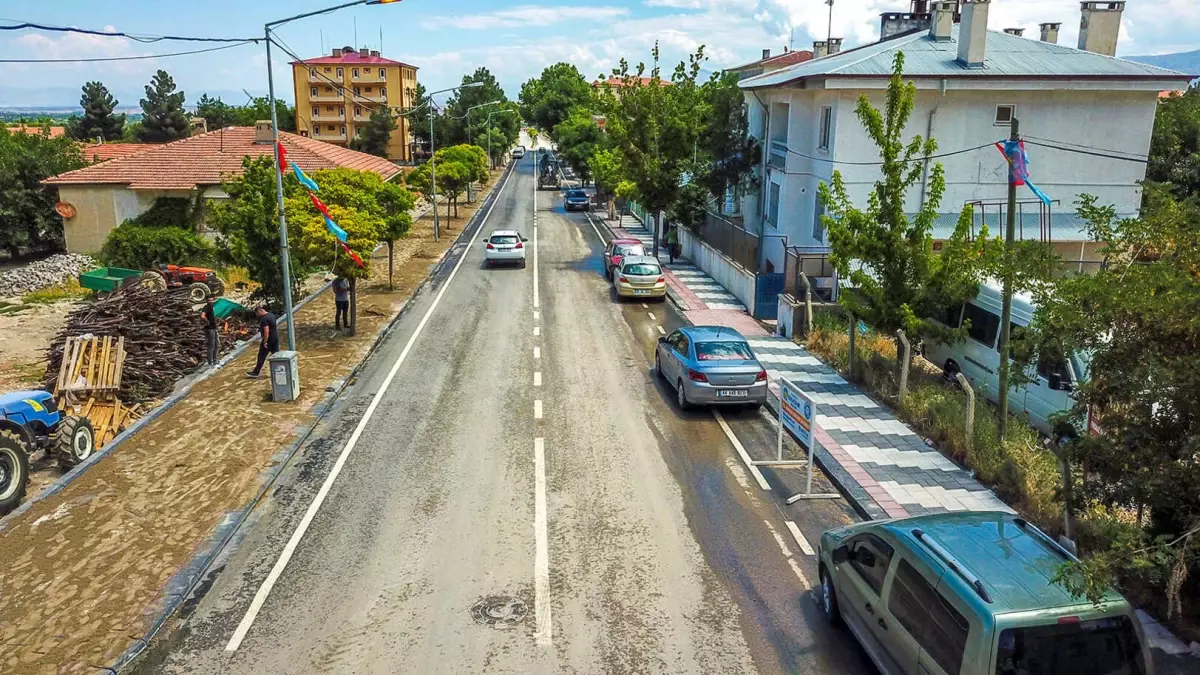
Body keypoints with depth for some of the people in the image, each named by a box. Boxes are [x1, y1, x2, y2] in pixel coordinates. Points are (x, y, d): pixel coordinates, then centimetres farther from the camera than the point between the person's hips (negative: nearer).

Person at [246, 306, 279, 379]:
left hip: (268, 339, -8)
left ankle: (256, 372, 11)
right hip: (275, 338, 8)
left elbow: (266, 331, -26)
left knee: (261, 356, 2)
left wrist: (265, 342, -22)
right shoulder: (271, 315, 8)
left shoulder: (264, 319, -20)